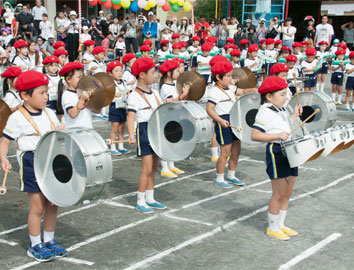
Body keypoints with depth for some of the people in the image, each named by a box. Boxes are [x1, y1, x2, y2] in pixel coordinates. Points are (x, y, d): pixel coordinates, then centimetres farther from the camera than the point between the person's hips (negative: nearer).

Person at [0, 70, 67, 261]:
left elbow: (60, 132, 16)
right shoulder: (17, 118, -10)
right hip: (31, 163, -6)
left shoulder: (49, 113, 7)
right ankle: (35, 246, 16)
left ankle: (49, 241, 28)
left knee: (52, 203, 11)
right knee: (38, 206, -1)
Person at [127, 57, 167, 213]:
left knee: (153, 168, 12)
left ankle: (150, 199, 22)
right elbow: (131, 117, -22)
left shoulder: (154, 93, 12)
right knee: (147, 169, -8)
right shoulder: (135, 96, -12)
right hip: (144, 132, -8)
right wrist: (131, 136, -35)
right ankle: (140, 202, 3)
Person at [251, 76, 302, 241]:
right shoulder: (265, 113, -14)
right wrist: (277, 136, -28)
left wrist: (295, 115, 20)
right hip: (276, 153, -9)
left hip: (289, 152, 9)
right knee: (279, 194, -2)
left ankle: (281, 225, 27)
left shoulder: (282, 112, 16)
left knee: (288, 192, 14)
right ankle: (272, 228, 13)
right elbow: (254, 135, -22)